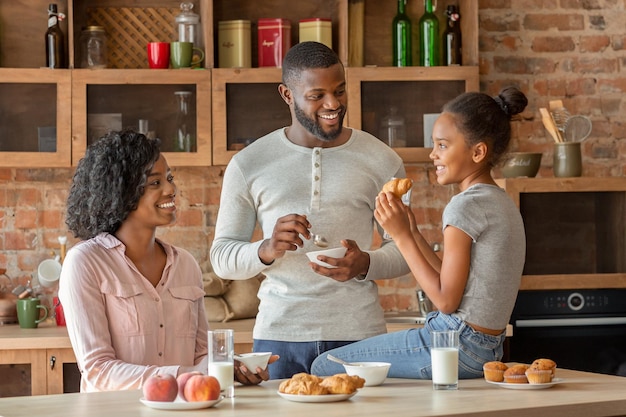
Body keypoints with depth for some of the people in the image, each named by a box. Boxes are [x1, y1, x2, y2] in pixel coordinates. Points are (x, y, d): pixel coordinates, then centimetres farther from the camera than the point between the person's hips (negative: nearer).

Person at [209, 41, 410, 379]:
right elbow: (221, 256, 5)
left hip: (359, 335, 0)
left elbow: (404, 248, 9)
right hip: (279, 336, 0)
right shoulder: (248, 164, 5)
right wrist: (266, 250, -17)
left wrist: (365, 264, -13)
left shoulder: (381, 161, 5)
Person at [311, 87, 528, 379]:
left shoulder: (465, 206, -17)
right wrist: (412, 231, 9)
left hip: (455, 348, -10)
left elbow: (446, 300, -18)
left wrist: (401, 236, -13)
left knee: (325, 367, -2)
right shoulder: (502, 203, 12)